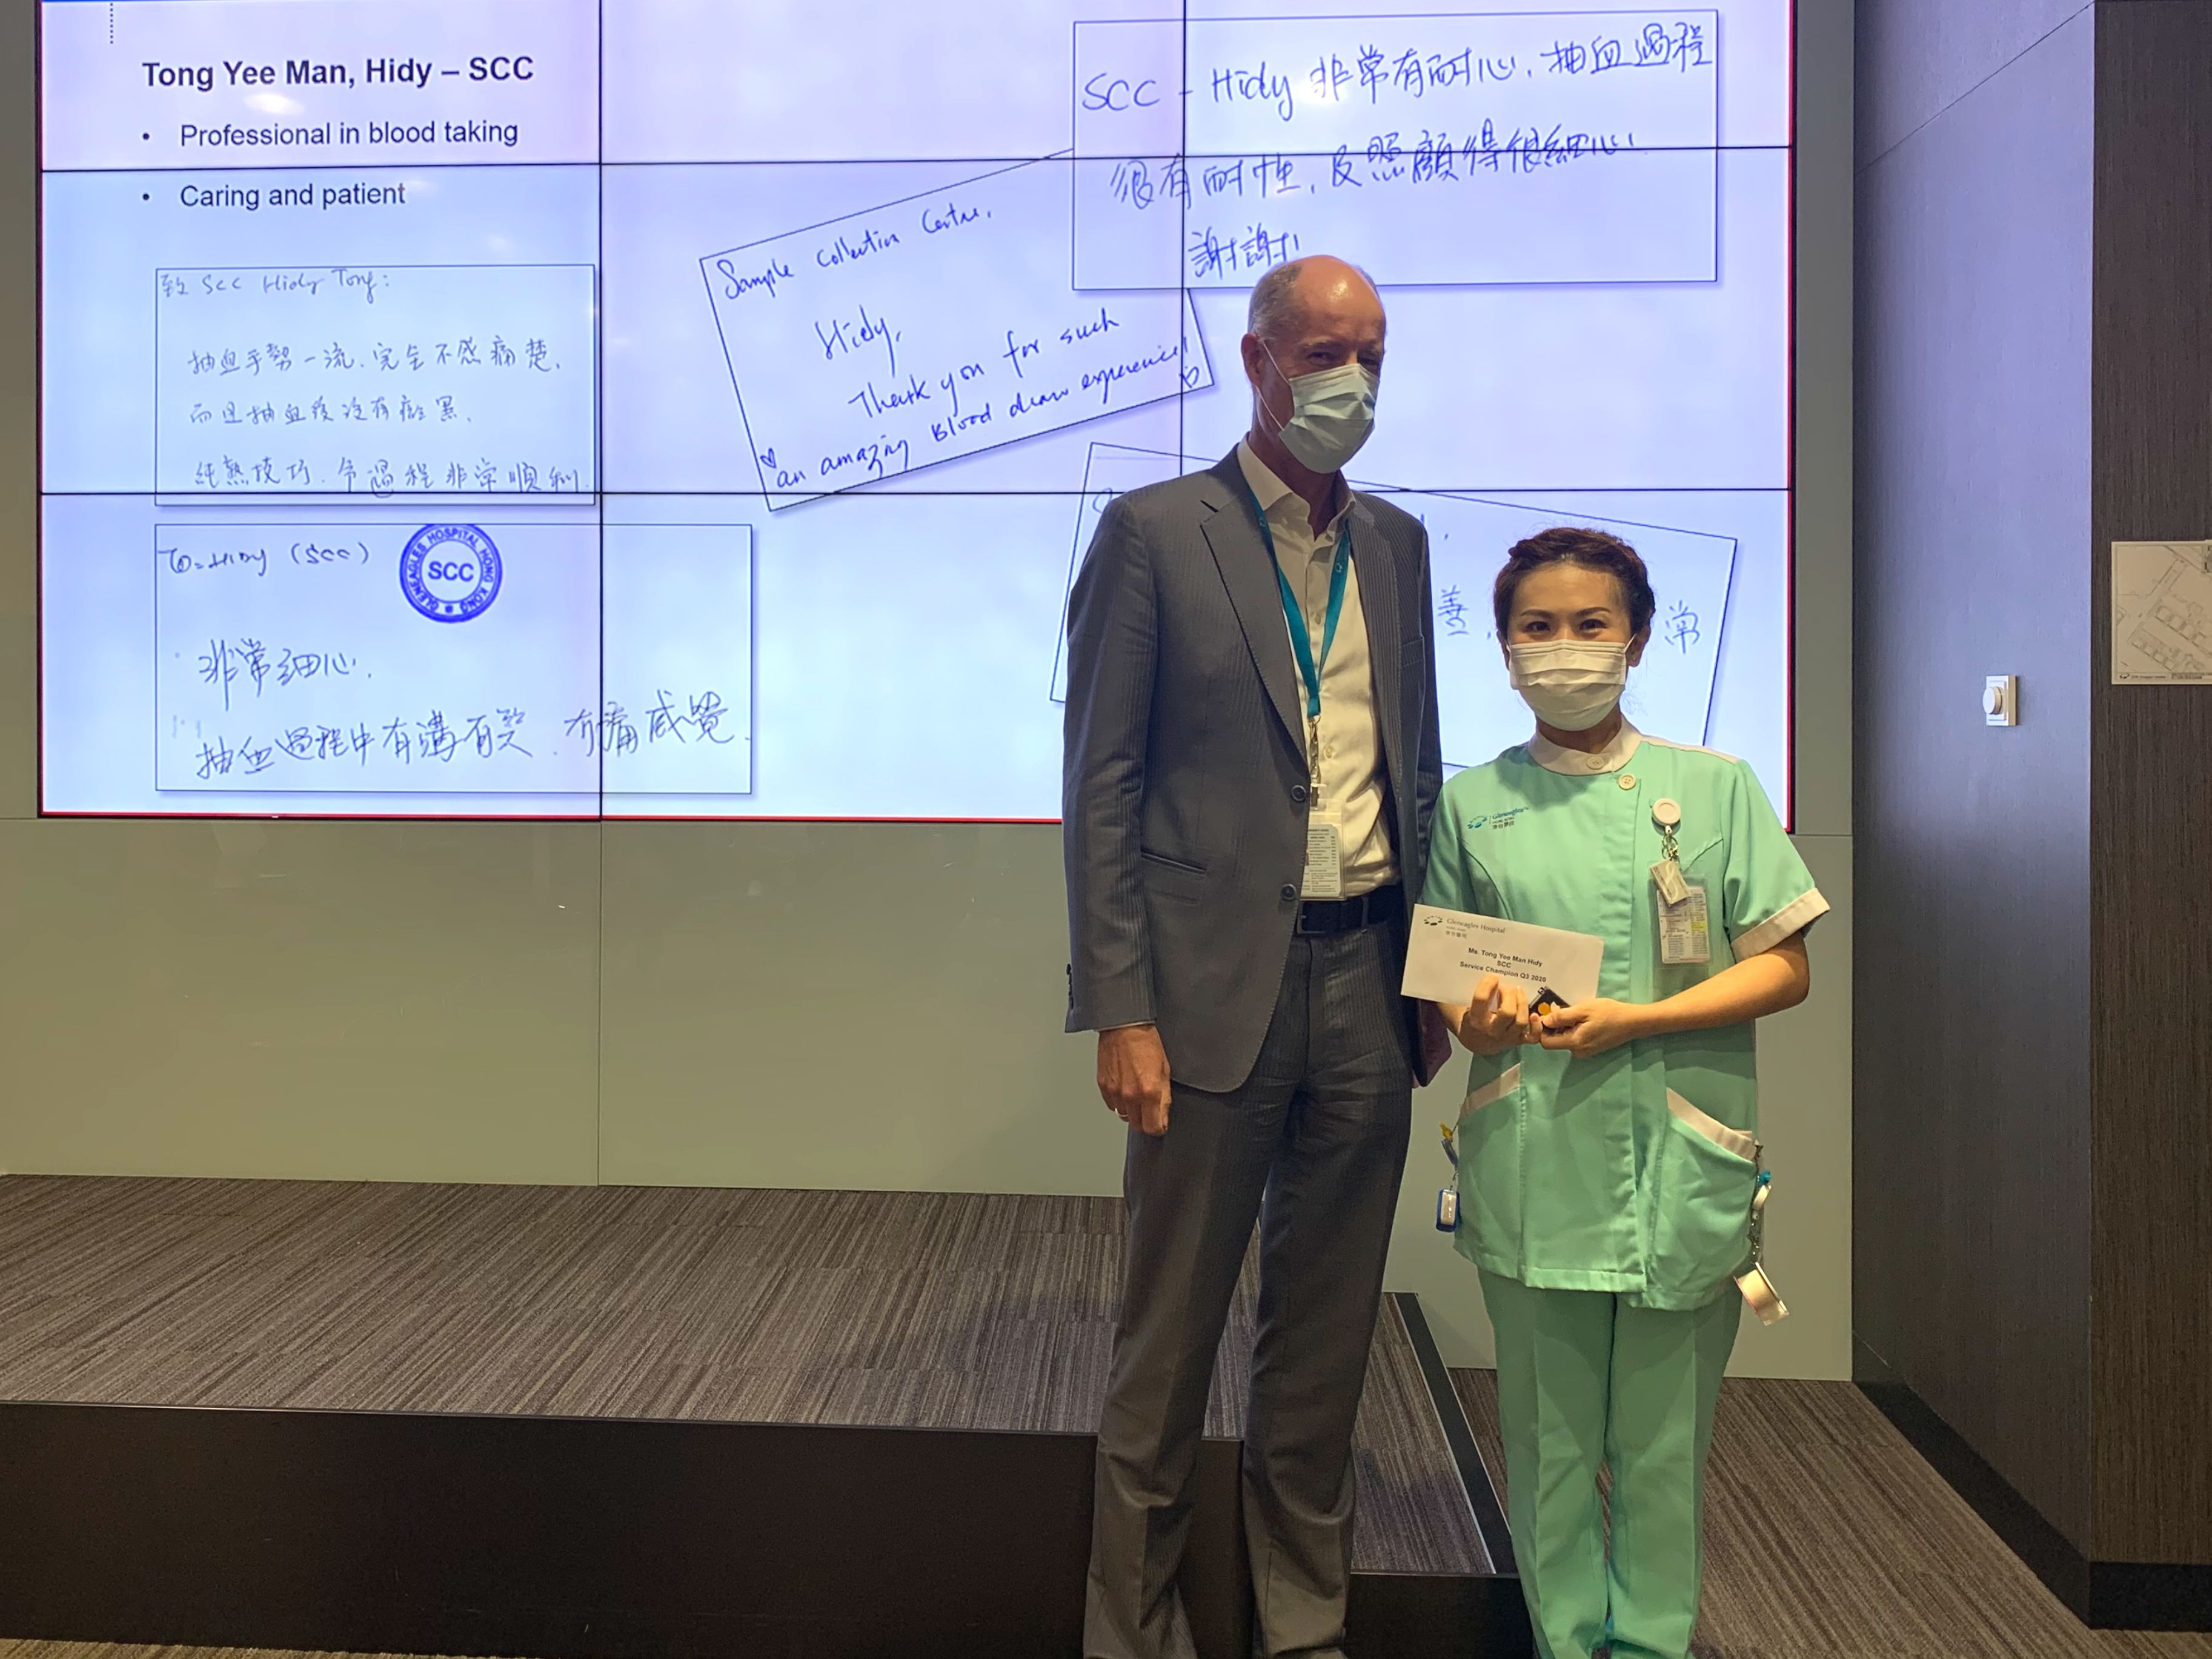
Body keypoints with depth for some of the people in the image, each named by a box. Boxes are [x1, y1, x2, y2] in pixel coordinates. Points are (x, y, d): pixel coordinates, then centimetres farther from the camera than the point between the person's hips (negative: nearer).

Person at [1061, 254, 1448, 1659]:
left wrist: (1435, 968, 11)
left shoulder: (1397, 543, 14)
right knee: (1172, 1334, 5)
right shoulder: (1155, 533, -2)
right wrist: (1120, 1010, -12)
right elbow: (1102, 783, -6)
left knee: (1329, 1333, 14)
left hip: (1368, 986, 5)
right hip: (1218, 986, -5)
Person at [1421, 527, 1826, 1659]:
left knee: (1662, 1437, 7)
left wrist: (1630, 1021, -12)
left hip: (1680, 1159, -1)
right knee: (1547, 1431, 8)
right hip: (1533, 1159, 1)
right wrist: (1474, 1018, -11)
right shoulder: (1471, 803, 8)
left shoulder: (1715, 787, 4)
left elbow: (1783, 969, 1)